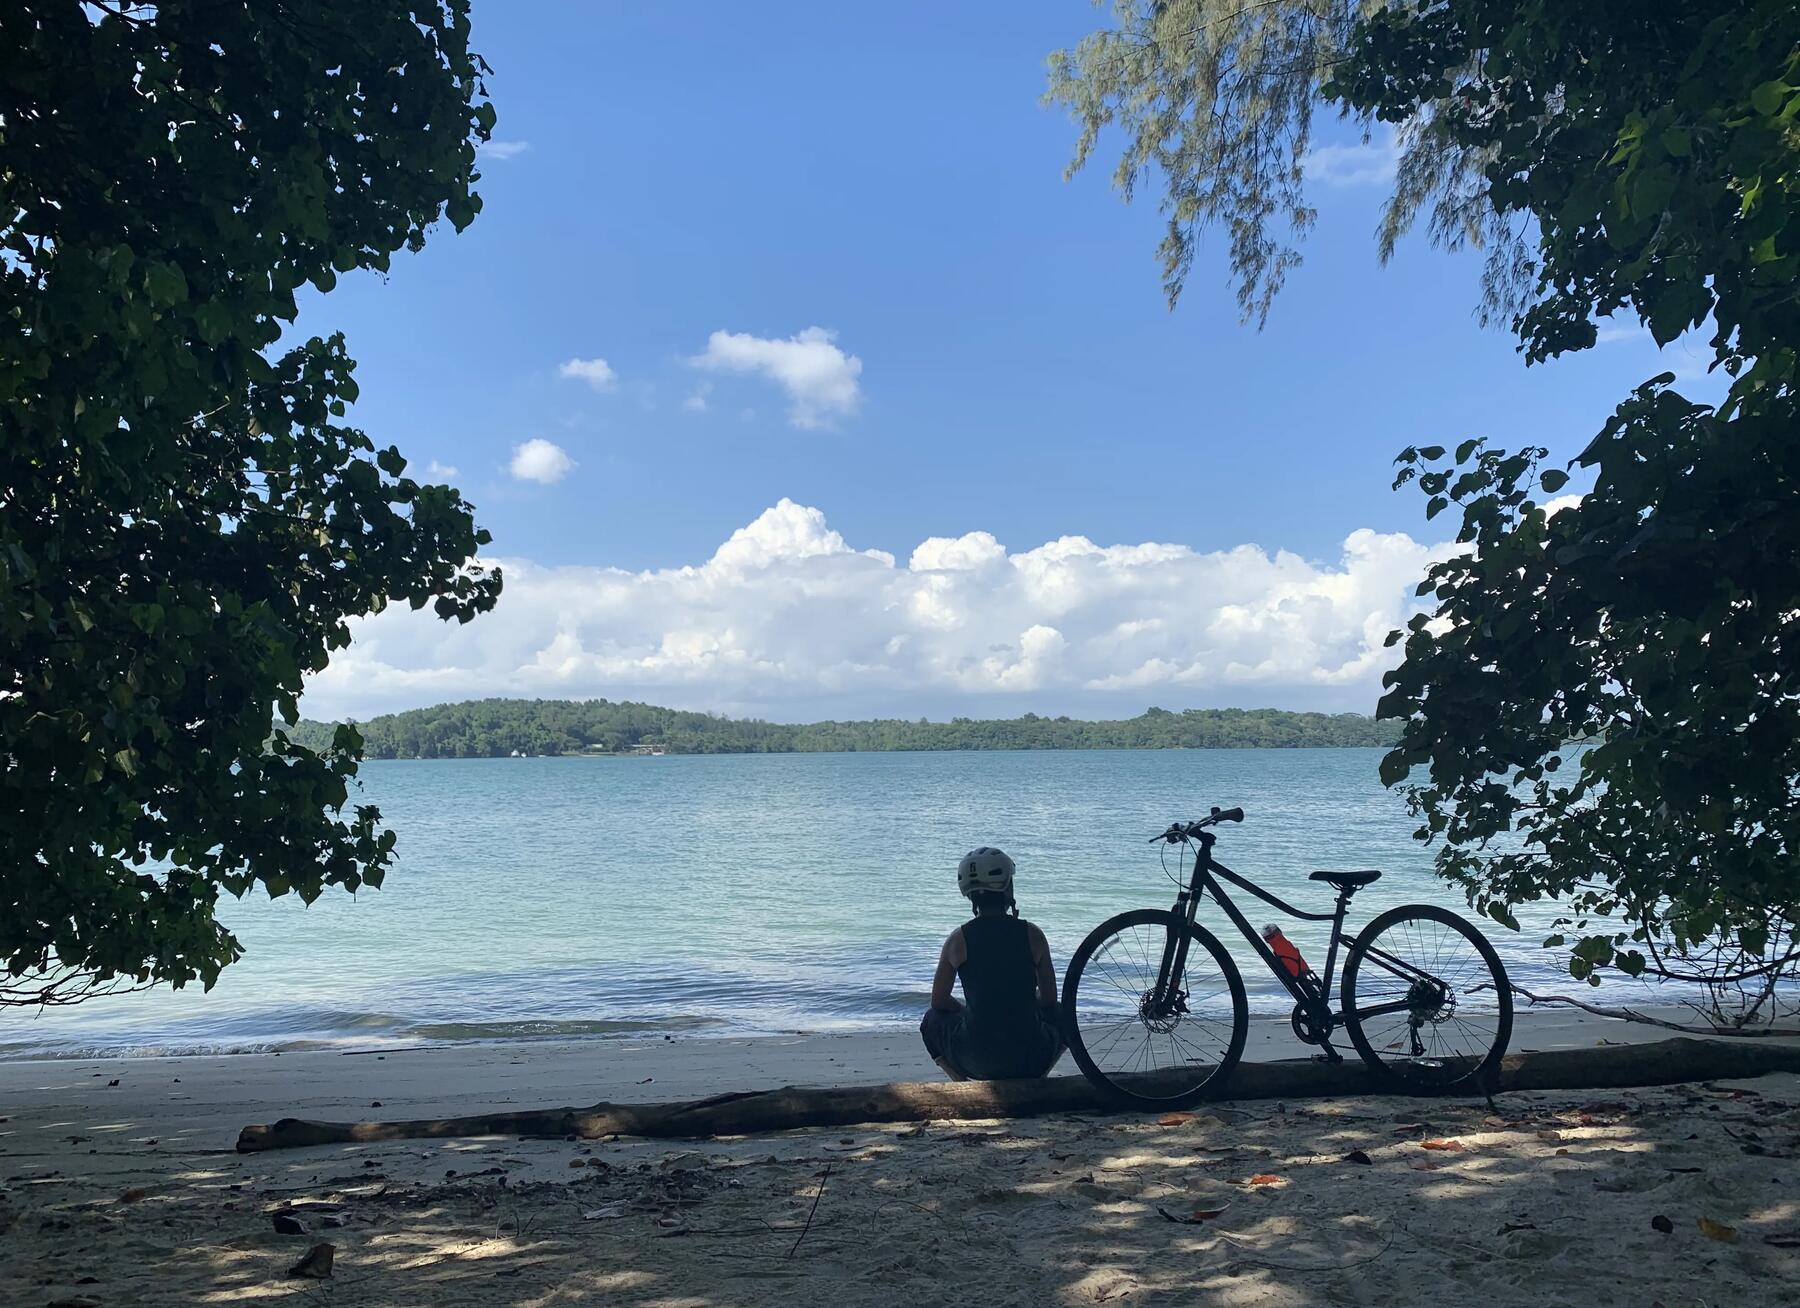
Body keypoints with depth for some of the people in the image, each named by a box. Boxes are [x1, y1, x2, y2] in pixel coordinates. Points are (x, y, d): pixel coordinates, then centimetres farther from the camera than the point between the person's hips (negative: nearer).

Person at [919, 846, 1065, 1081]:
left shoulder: (958, 939, -2)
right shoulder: (1032, 935, -2)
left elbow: (939, 1002, 9)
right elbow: (1050, 1000, 8)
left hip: (977, 1061, -1)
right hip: (1031, 1061, 1)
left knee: (933, 1021, 30)